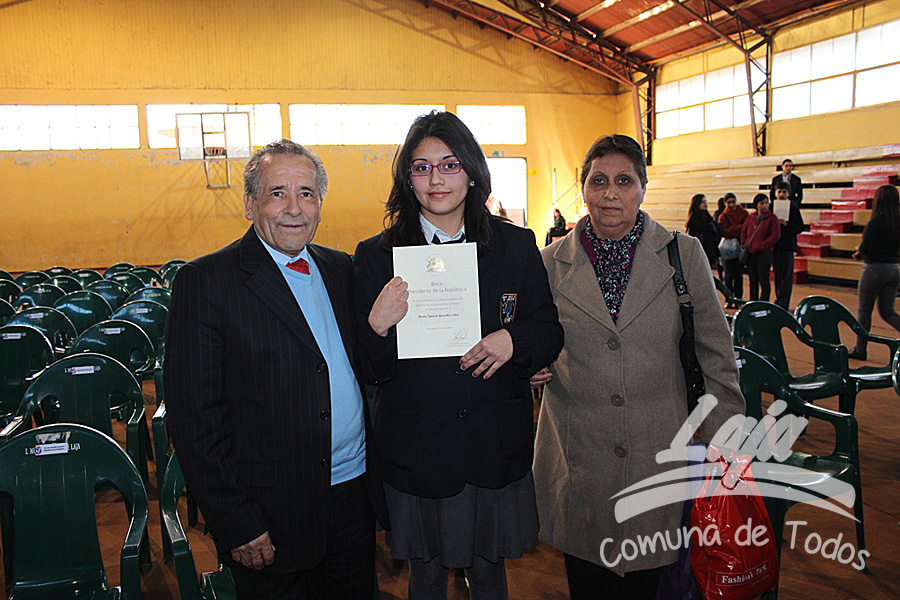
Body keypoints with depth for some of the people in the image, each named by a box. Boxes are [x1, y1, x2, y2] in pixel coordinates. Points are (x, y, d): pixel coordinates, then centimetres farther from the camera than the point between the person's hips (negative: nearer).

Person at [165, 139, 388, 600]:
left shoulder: (342, 269, 7)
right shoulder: (205, 281, -11)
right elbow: (194, 415, -14)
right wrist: (235, 522, -14)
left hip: (356, 496, 5)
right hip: (270, 517, -5)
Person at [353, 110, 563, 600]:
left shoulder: (516, 246, 0)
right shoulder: (376, 256, -4)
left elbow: (550, 330, 4)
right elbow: (369, 370, -2)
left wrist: (514, 338, -17)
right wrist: (378, 326, -23)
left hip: (497, 444, 1)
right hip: (416, 446, -1)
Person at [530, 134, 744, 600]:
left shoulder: (685, 255, -1)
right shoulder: (551, 262, 1)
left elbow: (716, 356, 2)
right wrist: (533, 365, -7)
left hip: (658, 454, 0)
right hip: (578, 454, 1)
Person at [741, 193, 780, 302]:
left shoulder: (772, 218, -4)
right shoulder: (751, 217, 12)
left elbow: (776, 235, -10)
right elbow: (744, 231, 19)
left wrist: (763, 245, -14)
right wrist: (744, 244, 5)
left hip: (764, 253, -5)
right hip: (750, 253, 5)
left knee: (764, 280, -4)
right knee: (753, 281, 12)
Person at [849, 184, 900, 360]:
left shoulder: (876, 222, -16)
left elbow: (864, 249, -18)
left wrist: (859, 252, 5)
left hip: (875, 269, -7)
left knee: (864, 310, 6)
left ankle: (860, 350, 13)